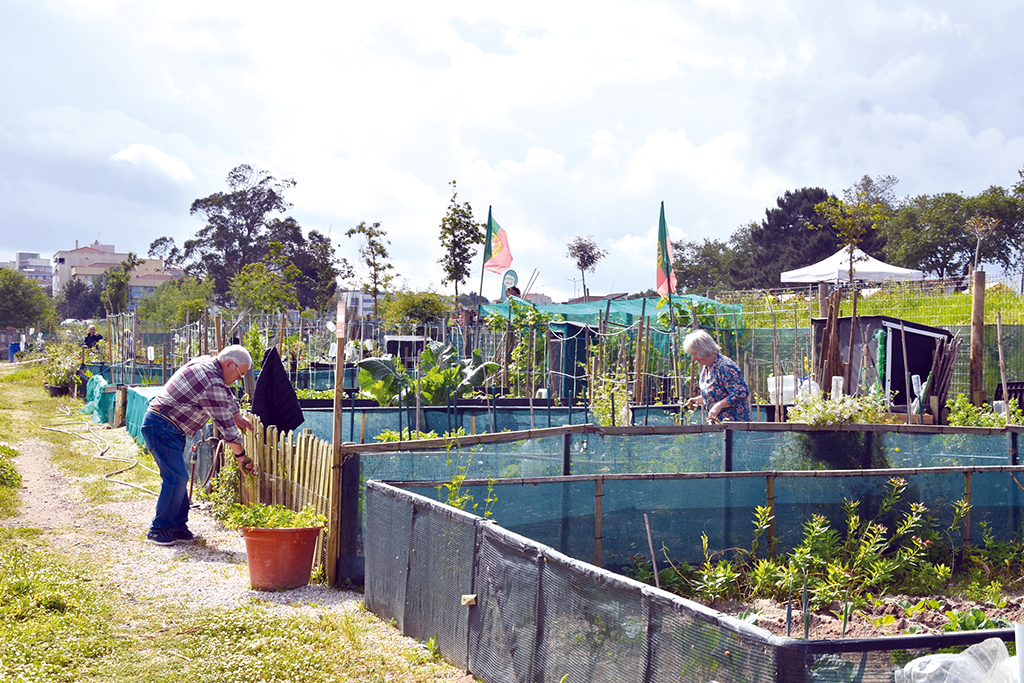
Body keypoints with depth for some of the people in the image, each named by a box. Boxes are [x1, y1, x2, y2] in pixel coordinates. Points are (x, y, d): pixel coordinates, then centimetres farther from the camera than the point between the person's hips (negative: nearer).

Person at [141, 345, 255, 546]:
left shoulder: (205, 362, 9)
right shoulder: (212, 384, -21)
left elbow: (227, 395, 29)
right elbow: (225, 424, -17)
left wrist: (237, 416, 32)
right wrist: (241, 456, -10)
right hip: (162, 428, -11)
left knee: (179, 478, 10)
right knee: (176, 478, -13)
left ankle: (178, 527, 13)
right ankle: (158, 530, -5)